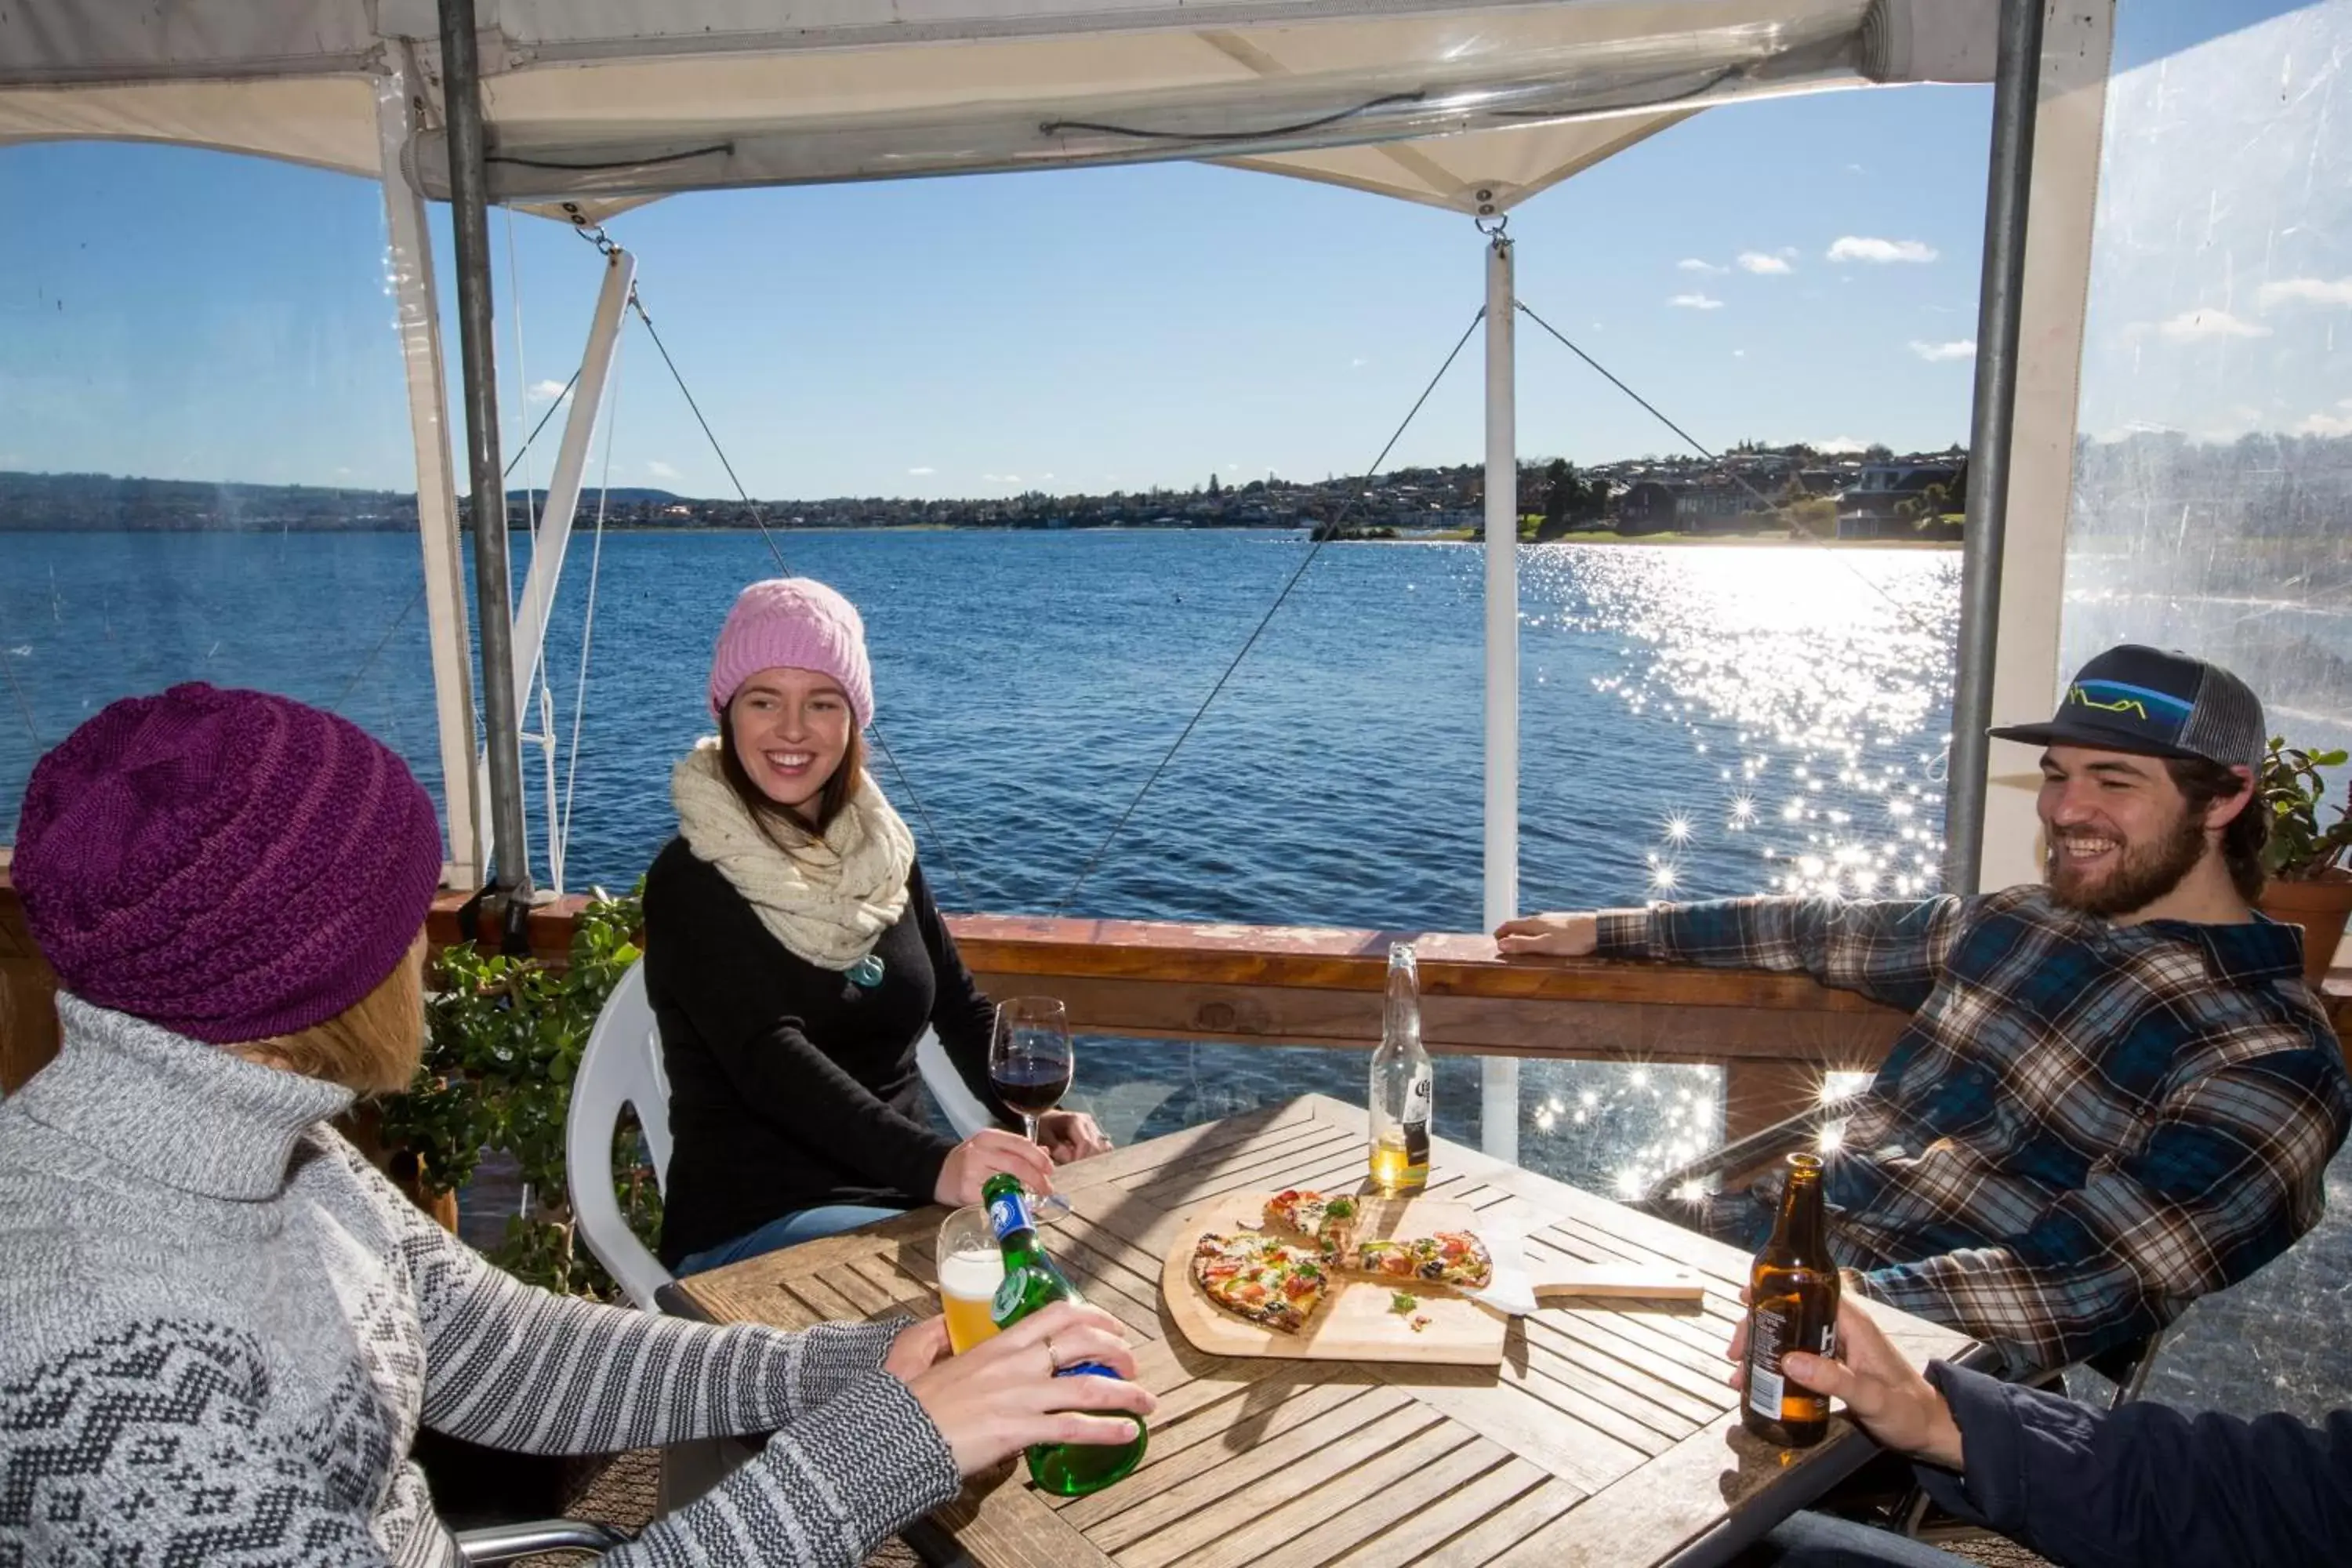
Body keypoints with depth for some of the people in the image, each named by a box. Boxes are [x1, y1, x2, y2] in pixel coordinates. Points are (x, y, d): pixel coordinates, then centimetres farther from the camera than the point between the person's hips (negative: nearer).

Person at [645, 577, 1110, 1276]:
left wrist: (1040, 1119, -7)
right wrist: (934, 1164, -40)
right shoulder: (692, 881, -10)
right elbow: (770, 1060, -24)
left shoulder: (880, 850, 8)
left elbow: (958, 1004, 13)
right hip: (752, 1228, -6)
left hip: (900, 1190, 6)